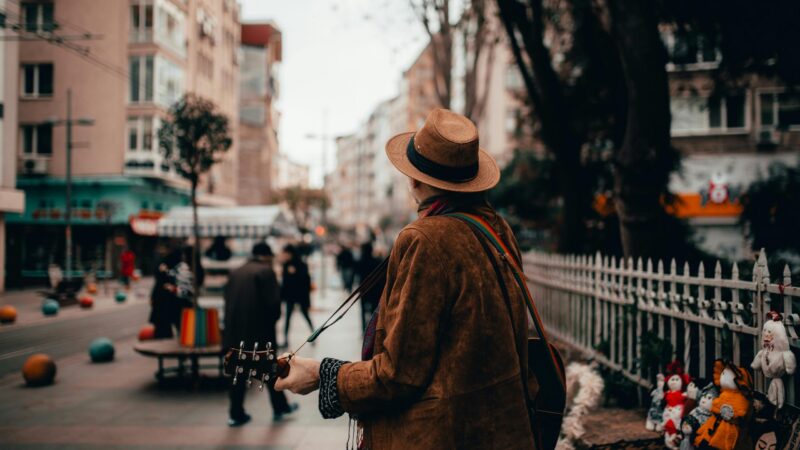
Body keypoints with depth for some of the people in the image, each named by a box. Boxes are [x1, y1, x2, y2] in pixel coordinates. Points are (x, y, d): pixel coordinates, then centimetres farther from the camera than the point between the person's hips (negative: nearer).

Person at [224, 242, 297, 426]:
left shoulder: (235, 273, 11)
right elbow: (273, 301, -14)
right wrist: (272, 320, 3)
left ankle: (236, 414, 8)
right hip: (260, 330, -5)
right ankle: (280, 407, 22)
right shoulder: (266, 271, -8)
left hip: (235, 330, 5)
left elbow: (228, 301, 10)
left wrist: (231, 325, 15)